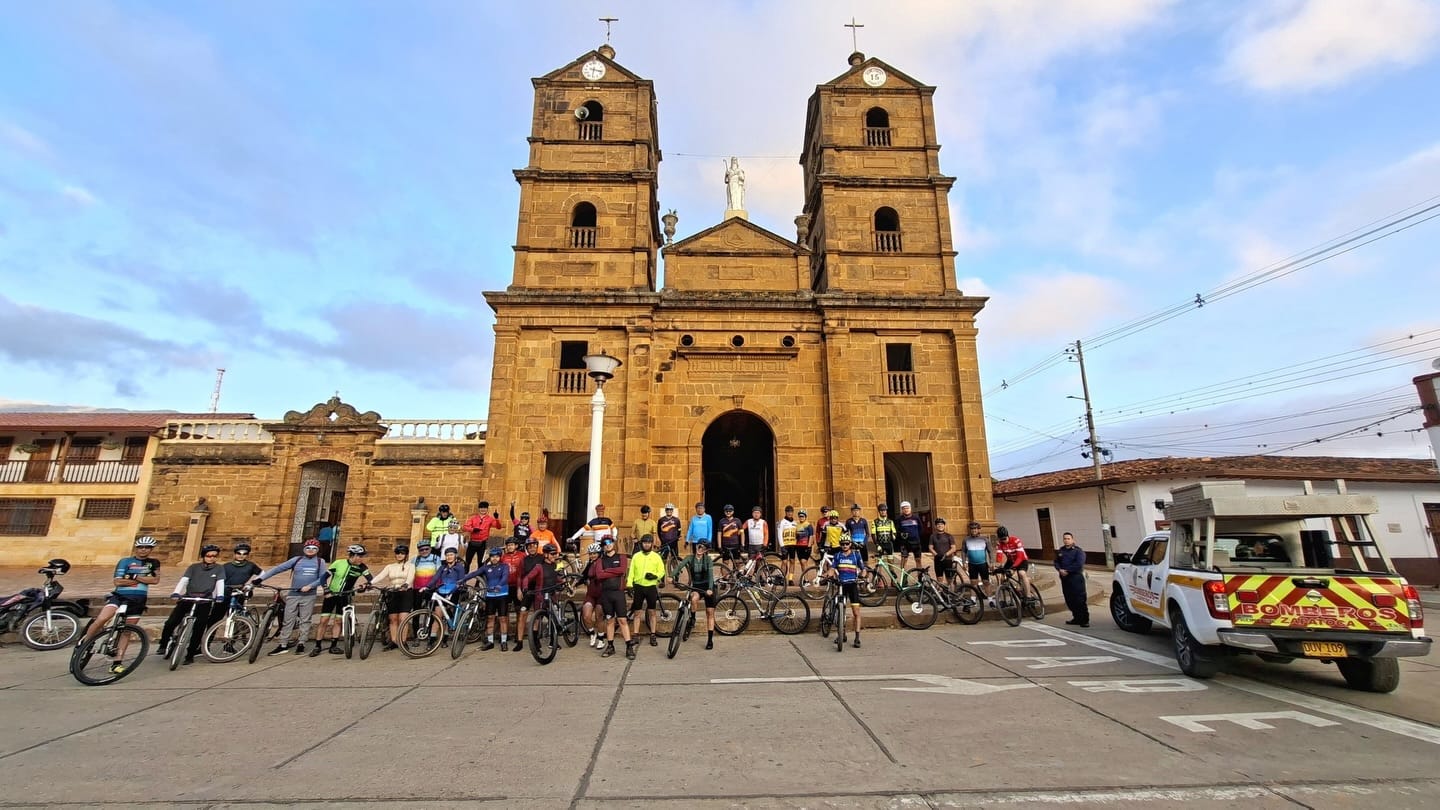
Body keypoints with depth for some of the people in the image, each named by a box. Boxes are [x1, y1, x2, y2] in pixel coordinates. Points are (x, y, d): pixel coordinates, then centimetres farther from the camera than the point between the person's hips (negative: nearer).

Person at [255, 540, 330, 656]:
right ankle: (283, 645, 12)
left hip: (309, 595, -1)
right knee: (288, 620, 4)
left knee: (305, 620, 4)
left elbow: (323, 578, -3)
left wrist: (309, 586, -16)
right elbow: (278, 569, 1)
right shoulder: (296, 560, 6)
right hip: (293, 594, 1)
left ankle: (301, 643, 11)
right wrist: (261, 578, -7)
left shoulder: (320, 561, 4)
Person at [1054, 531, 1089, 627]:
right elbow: (1056, 562, 12)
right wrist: (1060, 569, -8)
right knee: (1069, 600, 10)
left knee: (1079, 599, -7)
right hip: (1064, 578, 6)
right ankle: (1077, 618, 21)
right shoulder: (1060, 551, 14)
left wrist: (1067, 570, -15)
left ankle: (1085, 620, -1)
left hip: (1076, 577, -6)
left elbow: (1079, 564, -16)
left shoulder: (1078, 551, -5)